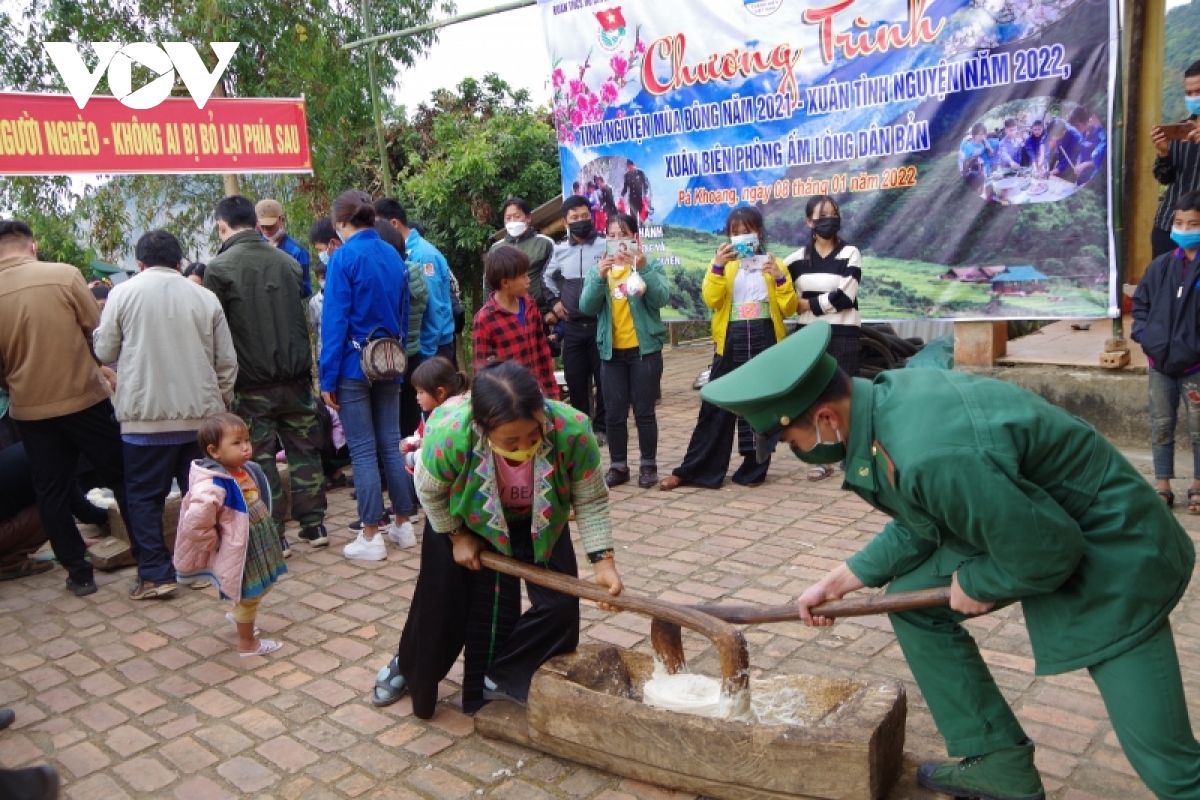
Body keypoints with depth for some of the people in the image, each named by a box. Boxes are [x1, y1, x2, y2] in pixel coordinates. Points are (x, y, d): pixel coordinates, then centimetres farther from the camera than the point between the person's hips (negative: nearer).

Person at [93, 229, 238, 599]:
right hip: (200, 413, 2)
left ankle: (155, 575, 6)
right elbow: (227, 361, 5)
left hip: (146, 415, -2)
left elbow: (104, 351, 4)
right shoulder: (205, 297, 3)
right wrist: (221, 402, 18)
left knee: (144, 496, 8)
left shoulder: (124, 293, -2)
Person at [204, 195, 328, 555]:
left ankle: (274, 535, 8)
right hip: (296, 376, 4)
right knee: (305, 449, 12)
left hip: (251, 382, -4)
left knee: (260, 457, 4)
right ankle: (314, 525, 19)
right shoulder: (288, 262, 5)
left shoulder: (219, 268, -8)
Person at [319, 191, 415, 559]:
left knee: (363, 450, -1)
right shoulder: (393, 255, 9)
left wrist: (327, 378, -11)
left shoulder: (344, 257, -10)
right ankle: (403, 525, 18)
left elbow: (335, 320, -14)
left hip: (354, 365, -6)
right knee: (391, 444, 12)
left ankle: (371, 537, 4)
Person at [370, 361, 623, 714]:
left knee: (559, 603, -8)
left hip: (540, 522, 1)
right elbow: (429, 491, -17)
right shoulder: (450, 436, -42)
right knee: (441, 600, 10)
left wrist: (603, 560, -28)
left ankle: (499, 681, 15)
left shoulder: (572, 429, -40)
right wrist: (458, 537, -9)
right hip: (467, 519, -1)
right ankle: (407, 667, 42)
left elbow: (591, 501, -21)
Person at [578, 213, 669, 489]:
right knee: (614, 413, 6)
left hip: (644, 349, -3)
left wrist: (643, 268, -26)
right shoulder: (599, 269, 7)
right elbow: (586, 307, -6)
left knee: (644, 411, 2)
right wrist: (599, 276, -20)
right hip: (611, 352, 3)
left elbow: (661, 299, -15)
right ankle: (618, 465, 17)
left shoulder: (651, 265, 1)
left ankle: (648, 466, 13)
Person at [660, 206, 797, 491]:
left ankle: (754, 468, 16)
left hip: (764, 341, 0)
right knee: (716, 407, 0)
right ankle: (692, 470, 5)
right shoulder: (723, 264, 10)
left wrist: (781, 279, -11)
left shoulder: (773, 264, 10)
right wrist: (717, 266, -20)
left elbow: (789, 308, 3)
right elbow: (711, 299, -9)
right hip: (731, 342, 0)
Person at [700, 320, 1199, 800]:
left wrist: (977, 585, -9)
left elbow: (1046, 549, -27)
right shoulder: (886, 396, -8)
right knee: (910, 600, 8)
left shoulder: (932, 455, -37)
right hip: (1022, 523, 9)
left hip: (1117, 549, -8)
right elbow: (918, 526, 6)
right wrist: (840, 582, 8)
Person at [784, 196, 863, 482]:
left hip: (843, 334, -3)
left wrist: (807, 304, -8)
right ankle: (823, 459, 13)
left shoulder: (850, 253, 0)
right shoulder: (798, 257, 9)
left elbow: (844, 297, -12)